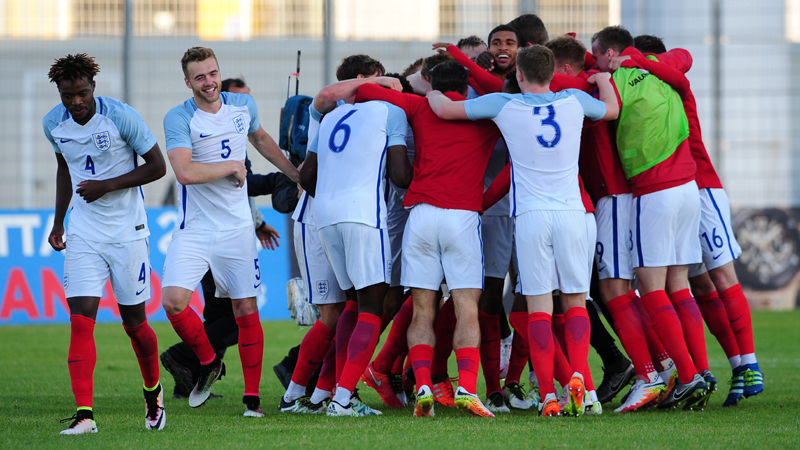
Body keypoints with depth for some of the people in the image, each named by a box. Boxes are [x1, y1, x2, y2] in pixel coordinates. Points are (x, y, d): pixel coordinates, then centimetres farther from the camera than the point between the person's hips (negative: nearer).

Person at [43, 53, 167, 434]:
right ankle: (84, 414, -16)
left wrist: (107, 186, -17)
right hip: (84, 234, 3)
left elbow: (157, 166, -8)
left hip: (128, 231, -3)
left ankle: (153, 393, 33)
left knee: (134, 323, 6)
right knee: (81, 321, -12)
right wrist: (58, 221, 14)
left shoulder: (121, 117, -15)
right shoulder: (54, 124, 0)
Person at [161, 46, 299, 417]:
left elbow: (261, 139, 27)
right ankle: (209, 362, 9)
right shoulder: (179, 119, -12)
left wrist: (296, 174, 33)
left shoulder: (243, 106, 4)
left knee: (246, 310, 0)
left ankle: (252, 396, 12)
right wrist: (232, 166, -15)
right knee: (173, 300, -18)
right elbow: (185, 172, -25)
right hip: (194, 230, -3)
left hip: (236, 228, 3)